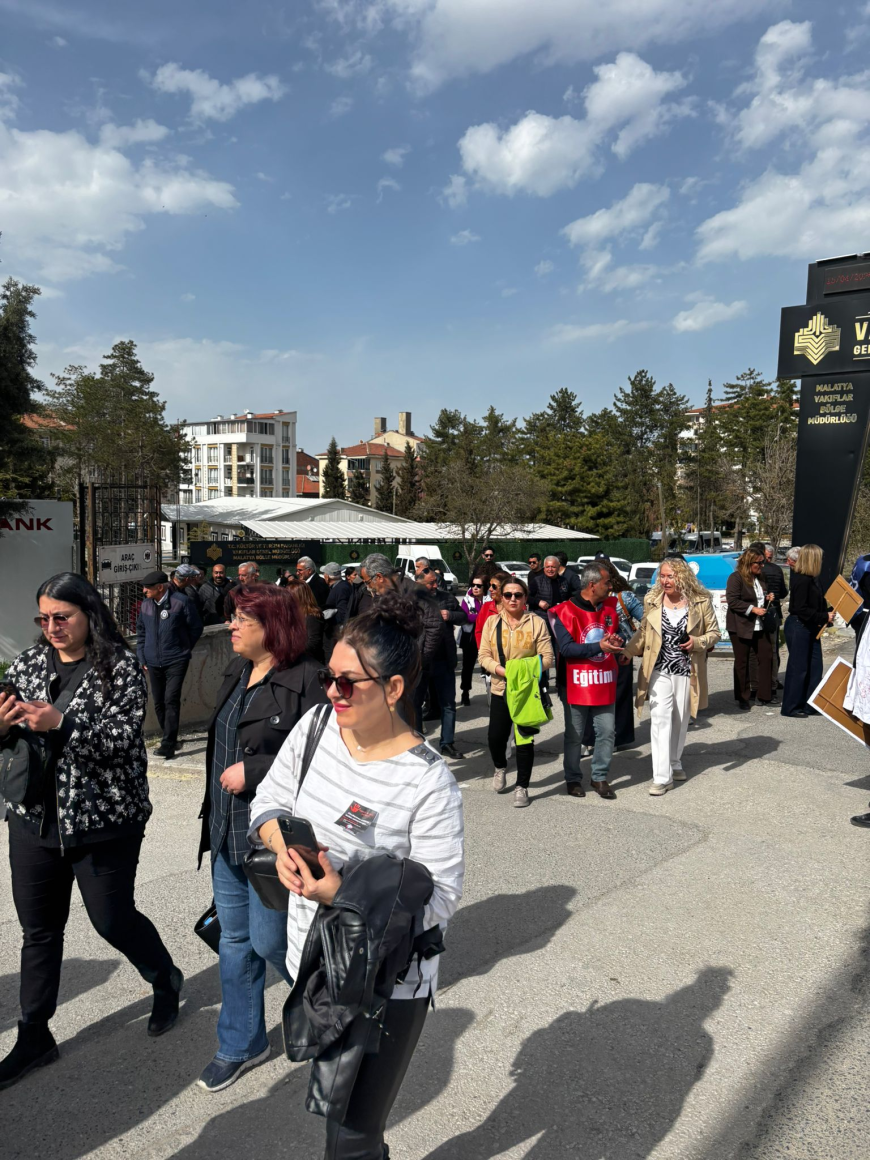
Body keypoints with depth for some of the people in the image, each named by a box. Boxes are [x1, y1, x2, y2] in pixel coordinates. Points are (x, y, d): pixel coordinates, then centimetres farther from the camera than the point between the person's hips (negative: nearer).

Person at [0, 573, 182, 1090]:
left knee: (112, 919, 8)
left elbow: (124, 738, -19)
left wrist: (61, 723, -30)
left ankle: (166, 979, 37)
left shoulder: (121, 666, -11)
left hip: (104, 820, -5)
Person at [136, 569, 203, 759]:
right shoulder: (145, 605, 6)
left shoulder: (181, 602, -10)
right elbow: (141, 632, 17)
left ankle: (168, 745, -11)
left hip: (176, 661, -5)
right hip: (153, 662, 6)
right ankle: (169, 739, 25)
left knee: (171, 700, -13)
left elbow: (196, 628, 0)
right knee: (158, 702, 10)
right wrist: (142, 658, 12)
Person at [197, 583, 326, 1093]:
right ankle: (241, 1045, 36)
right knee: (235, 940, 17)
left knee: (269, 940, 5)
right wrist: (212, 814, 21)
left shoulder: (306, 679, -20)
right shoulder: (237, 672, 7)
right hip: (228, 831, 8)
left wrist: (252, 772, -22)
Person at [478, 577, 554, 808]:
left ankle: (522, 787, 17)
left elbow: (547, 658, -6)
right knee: (495, 736, 3)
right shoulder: (492, 622, 4)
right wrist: (501, 670, -16)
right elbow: (484, 655, 1)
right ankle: (500, 768, 36)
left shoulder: (537, 622, -4)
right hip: (500, 688, 2)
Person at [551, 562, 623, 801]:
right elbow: (566, 648, -18)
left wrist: (616, 642, -4)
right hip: (576, 683, -5)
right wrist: (600, 647, -23)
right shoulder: (566, 611, -12)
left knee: (606, 732, 5)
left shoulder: (610, 607, 8)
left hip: (605, 683, 5)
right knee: (574, 735, 7)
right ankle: (572, 779, 22)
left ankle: (600, 777, 21)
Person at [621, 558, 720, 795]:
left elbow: (714, 632, 3)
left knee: (680, 720, 15)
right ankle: (662, 777, -7)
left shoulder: (701, 602, -4)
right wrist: (628, 651, -3)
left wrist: (697, 642, -16)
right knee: (660, 720, -8)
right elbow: (643, 631, 11)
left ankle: (675, 764, 35)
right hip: (659, 671, 0)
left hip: (687, 671, 0)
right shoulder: (652, 600, 1)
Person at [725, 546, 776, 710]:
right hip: (741, 627, -7)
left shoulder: (760, 578, 13)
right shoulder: (736, 577, -11)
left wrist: (768, 598, 7)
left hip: (760, 627, 7)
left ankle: (765, 695, 17)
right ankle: (743, 698, 14)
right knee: (742, 662, 3)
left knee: (767, 657, 5)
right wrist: (753, 609, -21)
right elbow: (732, 601, -19)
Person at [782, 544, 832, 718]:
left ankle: (809, 704, 21)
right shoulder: (802, 580, -19)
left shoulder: (810, 579, 10)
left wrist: (825, 617, 4)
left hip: (809, 627, 10)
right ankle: (790, 707, 9)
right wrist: (824, 617, -18)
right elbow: (801, 610, -22)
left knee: (814, 666, 12)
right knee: (798, 667, -1)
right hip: (798, 627, -10)